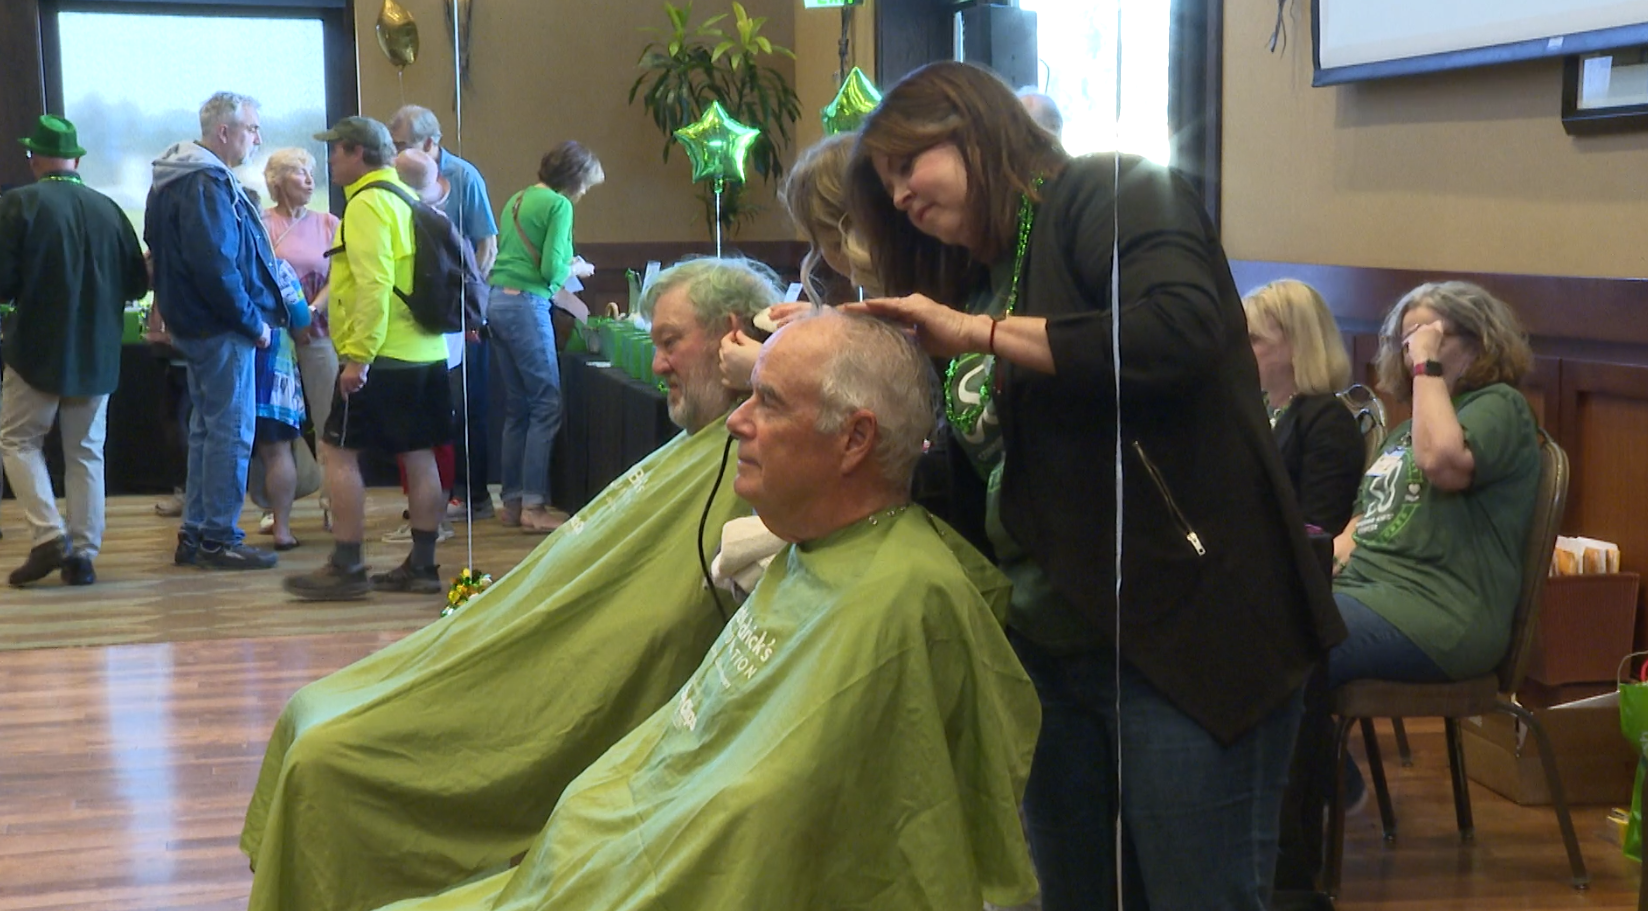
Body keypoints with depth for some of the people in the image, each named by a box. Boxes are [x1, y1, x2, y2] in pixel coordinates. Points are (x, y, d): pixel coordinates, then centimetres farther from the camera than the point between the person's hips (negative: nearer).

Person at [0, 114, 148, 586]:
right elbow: (137, 283, 5)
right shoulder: (108, 209, 1)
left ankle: (48, 534, -5)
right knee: (85, 451, 11)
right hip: (98, 353, 4)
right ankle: (84, 552, 9)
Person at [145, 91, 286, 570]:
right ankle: (219, 538, 1)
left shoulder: (179, 180, 15)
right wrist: (253, 321, -16)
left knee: (208, 429, 15)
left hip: (196, 325, 11)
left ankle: (196, 533, 21)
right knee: (231, 432, -4)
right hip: (222, 330, -11)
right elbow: (216, 265, -25)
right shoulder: (206, 185, -18)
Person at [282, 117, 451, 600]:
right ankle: (422, 566, 14)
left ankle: (346, 567, -3)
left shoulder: (367, 204, -11)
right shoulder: (407, 199, 17)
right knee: (418, 455, 9)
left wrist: (358, 356, -21)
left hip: (380, 358, -9)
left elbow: (374, 284, -21)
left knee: (339, 451, -3)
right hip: (427, 352, 9)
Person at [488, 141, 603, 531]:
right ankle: (533, 505, -9)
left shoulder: (518, 200, 19)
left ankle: (512, 501, 14)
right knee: (546, 405, -6)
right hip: (527, 304, -9)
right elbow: (552, 269, -14)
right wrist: (576, 269, 6)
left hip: (497, 302, 9)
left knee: (516, 407, 12)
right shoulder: (559, 205, -6)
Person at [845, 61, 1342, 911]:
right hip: (1045, 650, 8)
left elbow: (1181, 330, -26)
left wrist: (981, 332, -19)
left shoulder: (1112, 193, -6)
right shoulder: (972, 281, 17)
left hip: (1185, 631, -8)